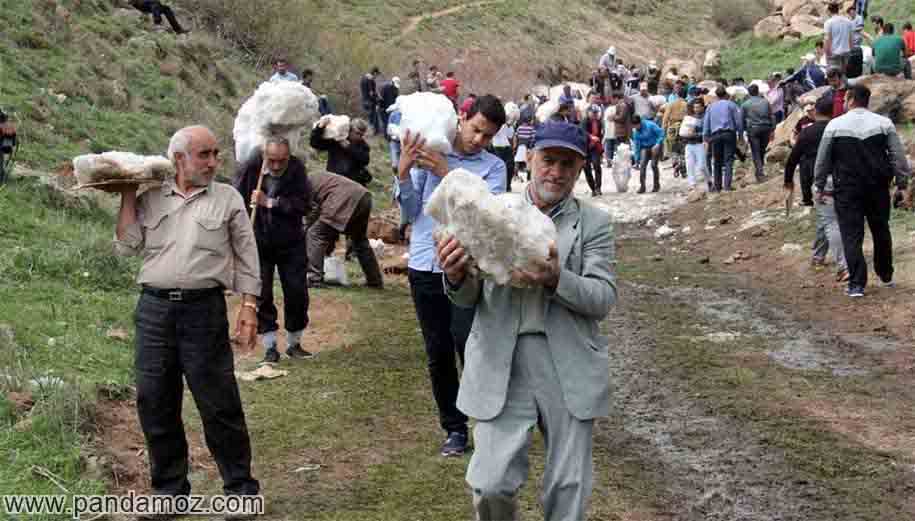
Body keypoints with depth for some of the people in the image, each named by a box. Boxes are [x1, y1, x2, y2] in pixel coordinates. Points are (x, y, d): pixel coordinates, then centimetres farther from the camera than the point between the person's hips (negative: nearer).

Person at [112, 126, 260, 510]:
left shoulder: (228, 198, 7)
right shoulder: (150, 199, 11)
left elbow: (246, 258, 6)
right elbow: (127, 246, 2)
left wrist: (249, 307, -3)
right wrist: (127, 194, 4)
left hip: (204, 309, -2)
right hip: (154, 308, 3)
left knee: (218, 403, -1)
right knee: (155, 402, 7)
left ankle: (240, 487, 10)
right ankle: (169, 488, 21)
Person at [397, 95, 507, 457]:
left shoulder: (493, 167, 3)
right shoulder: (428, 154, 6)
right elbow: (411, 211, 3)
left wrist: (447, 173, -18)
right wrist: (404, 173, -12)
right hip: (425, 266, 2)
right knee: (438, 354, 7)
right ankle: (454, 429, 20)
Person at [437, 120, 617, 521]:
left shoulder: (593, 223, 3)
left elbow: (604, 298, -5)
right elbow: (468, 297, 6)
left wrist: (556, 278, -24)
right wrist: (456, 276, -19)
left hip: (569, 368, 0)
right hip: (502, 367, 0)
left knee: (568, 489, 8)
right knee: (490, 485, -4)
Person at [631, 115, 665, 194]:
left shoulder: (650, 125, -20)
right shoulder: (635, 131, -3)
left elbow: (661, 133, -16)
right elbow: (636, 145, 4)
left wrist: (658, 144, -26)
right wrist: (637, 158, 3)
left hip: (655, 146, -4)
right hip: (645, 148, 4)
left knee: (654, 165, -9)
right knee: (642, 165, -13)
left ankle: (656, 185, 10)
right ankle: (642, 186, -10)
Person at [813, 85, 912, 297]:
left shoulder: (834, 125, -4)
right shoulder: (884, 123, 1)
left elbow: (822, 160, 2)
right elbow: (898, 156, 1)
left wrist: (820, 187, 13)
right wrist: (902, 185, 7)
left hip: (847, 190, -2)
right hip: (878, 188, 2)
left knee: (852, 235, 1)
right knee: (881, 231, 18)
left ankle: (857, 284, -5)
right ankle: (886, 276, 31)